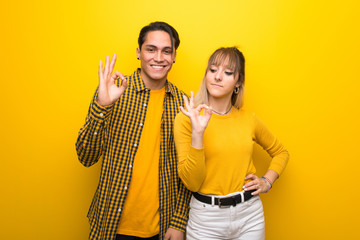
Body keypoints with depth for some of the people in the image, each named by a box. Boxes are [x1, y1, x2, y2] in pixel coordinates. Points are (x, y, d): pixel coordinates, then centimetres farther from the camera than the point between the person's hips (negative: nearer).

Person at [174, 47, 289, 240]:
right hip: (206, 216, -2)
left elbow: (280, 152, 18)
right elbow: (192, 183, -15)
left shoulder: (248, 119, 0)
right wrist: (197, 133, -24)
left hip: (249, 215, 3)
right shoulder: (186, 119, -9)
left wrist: (267, 182, 3)